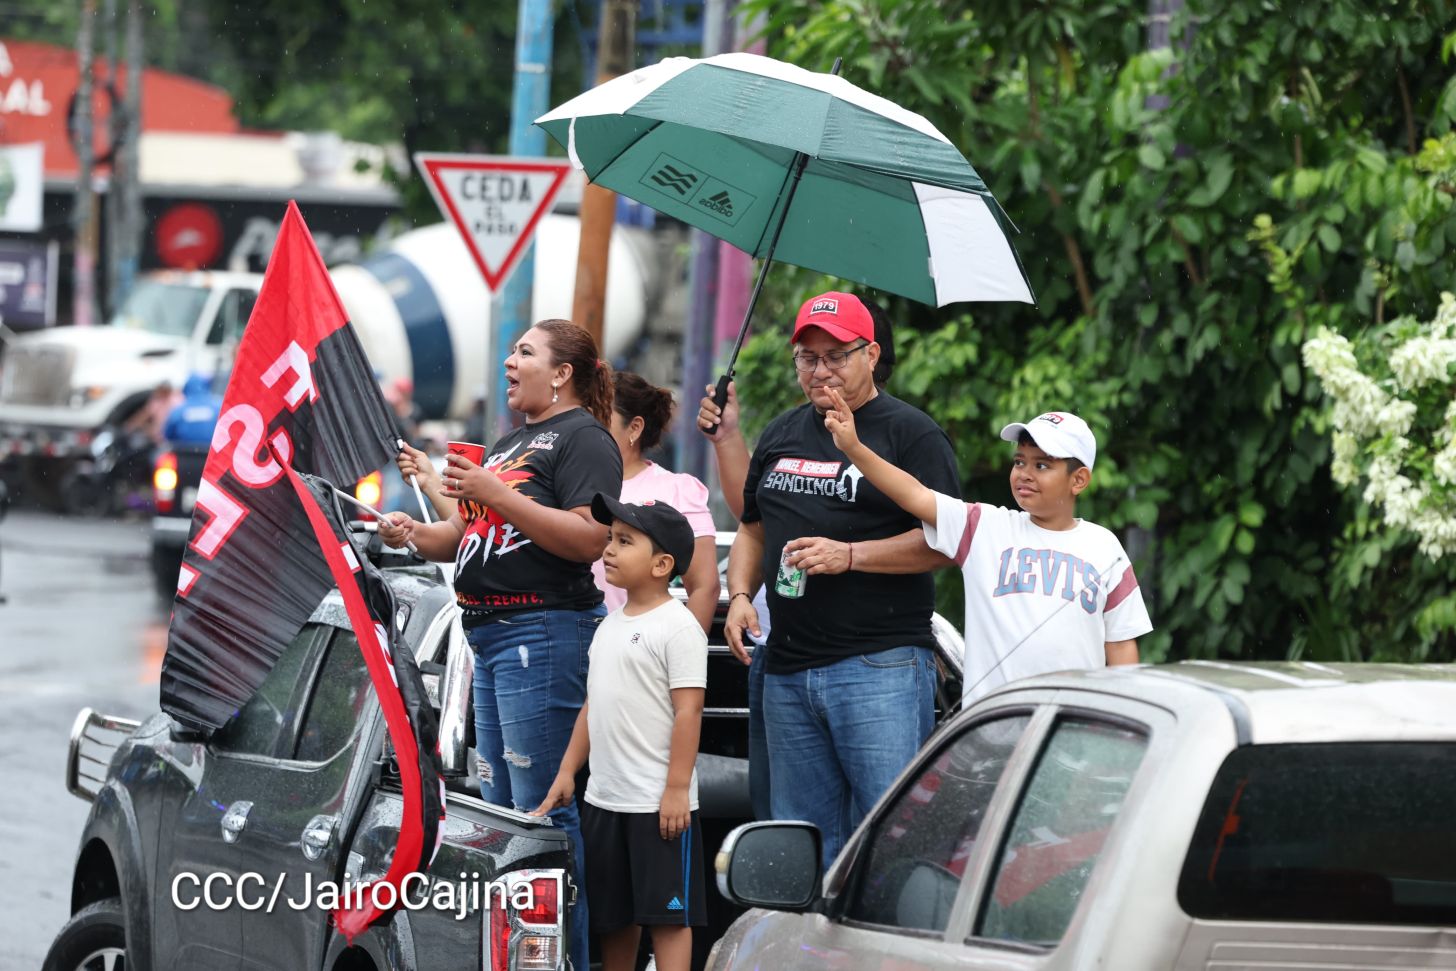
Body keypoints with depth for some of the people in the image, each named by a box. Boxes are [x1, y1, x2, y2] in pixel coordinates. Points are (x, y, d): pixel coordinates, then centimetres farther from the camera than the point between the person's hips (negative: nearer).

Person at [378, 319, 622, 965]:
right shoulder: (510, 444, 23)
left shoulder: (582, 438, -7)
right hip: (491, 635, 10)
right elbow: (469, 537, 25)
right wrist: (414, 534, 5)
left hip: (544, 632, -10)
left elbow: (589, 540, -20)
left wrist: (495, 494, -22)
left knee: (541, 808, -11)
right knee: (500, 808, 11)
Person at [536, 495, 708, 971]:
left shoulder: (677, 626, -12)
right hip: (604, 799, 8)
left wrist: (677, 789, -20)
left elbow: (688, 710, -16)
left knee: (666, 914, -5)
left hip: (659, 803, -8)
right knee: (612, 918, 14)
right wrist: (567, 771, 15)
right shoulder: (610, 625, 14)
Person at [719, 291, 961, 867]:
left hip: (880, 667, -7)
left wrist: (849, 555, -17)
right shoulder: (781, 436, 19)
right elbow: (752, 530, 28)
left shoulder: (911, 433, -2)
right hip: (787, 669, 7)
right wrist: (740, 596, 9)